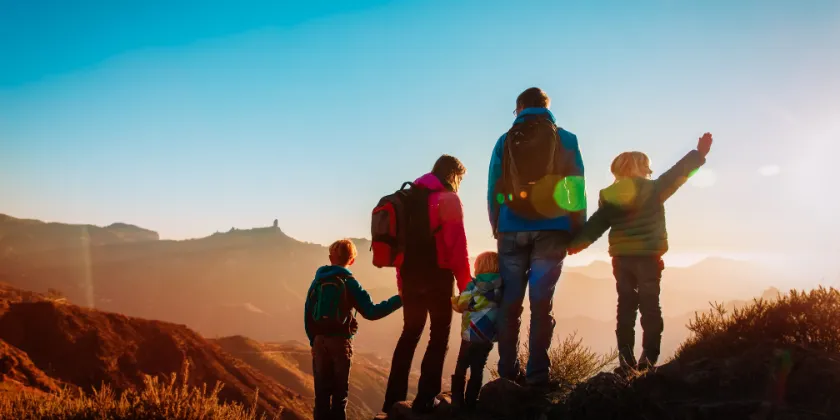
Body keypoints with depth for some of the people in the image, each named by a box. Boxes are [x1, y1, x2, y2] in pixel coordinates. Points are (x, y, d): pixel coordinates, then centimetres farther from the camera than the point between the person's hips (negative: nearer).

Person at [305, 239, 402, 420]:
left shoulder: (318, 281, 6)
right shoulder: (349, 282, -7)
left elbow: (308, 314, 7)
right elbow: (371, 312, -15)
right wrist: (400, 299, -11)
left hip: (319, 341, 3)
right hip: (340, 341, -3)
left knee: (322, 390, 10)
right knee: (339, 391, 8)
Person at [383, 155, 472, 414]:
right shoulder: (448, 199, -7)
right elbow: (457, 246, -13)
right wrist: (465, 283, -8)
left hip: (410, 276, 6)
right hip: (437, 276, -6)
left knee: (410, 333, 15)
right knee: (439, 334, 4)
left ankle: (393, 399, 14)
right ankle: (425, 400, -1)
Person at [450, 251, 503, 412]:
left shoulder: (475, 286, -13)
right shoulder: (501, 288, 1)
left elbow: (461, 305, -12)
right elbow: (500, 310, 6)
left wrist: (454, 300, 9)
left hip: (471, 335, -4)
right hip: (488, 337, 4)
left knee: (461, 368, 9)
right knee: (477, 370, 11)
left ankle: (457, 401, 8)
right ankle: (470, 402, 12)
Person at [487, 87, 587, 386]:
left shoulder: (505, 142, 9)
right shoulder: (566, 140, 5)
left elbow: (493, 189, 6)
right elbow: (577, 188, 1)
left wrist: (497, 227, 14)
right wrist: (578, 230, 6)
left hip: (511, 231, 1)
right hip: (550, 231, -1)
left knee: (510, 302, 6)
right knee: (541, 303, 0)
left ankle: (508, 372, 7)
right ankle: (537, 374, -3)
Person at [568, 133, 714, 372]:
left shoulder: (608, 197, 5)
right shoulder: (654, 189, -5)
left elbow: (595, 225, 5)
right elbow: (676, 174, -4)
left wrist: (576, 244, 13)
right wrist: (699, 154, 1)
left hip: (621, 258, 3)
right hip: (648, 257, -3)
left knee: (626, 305, 9)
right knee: (650, 305, 3)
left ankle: (626, 358, 6)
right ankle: (649, 357, -4)